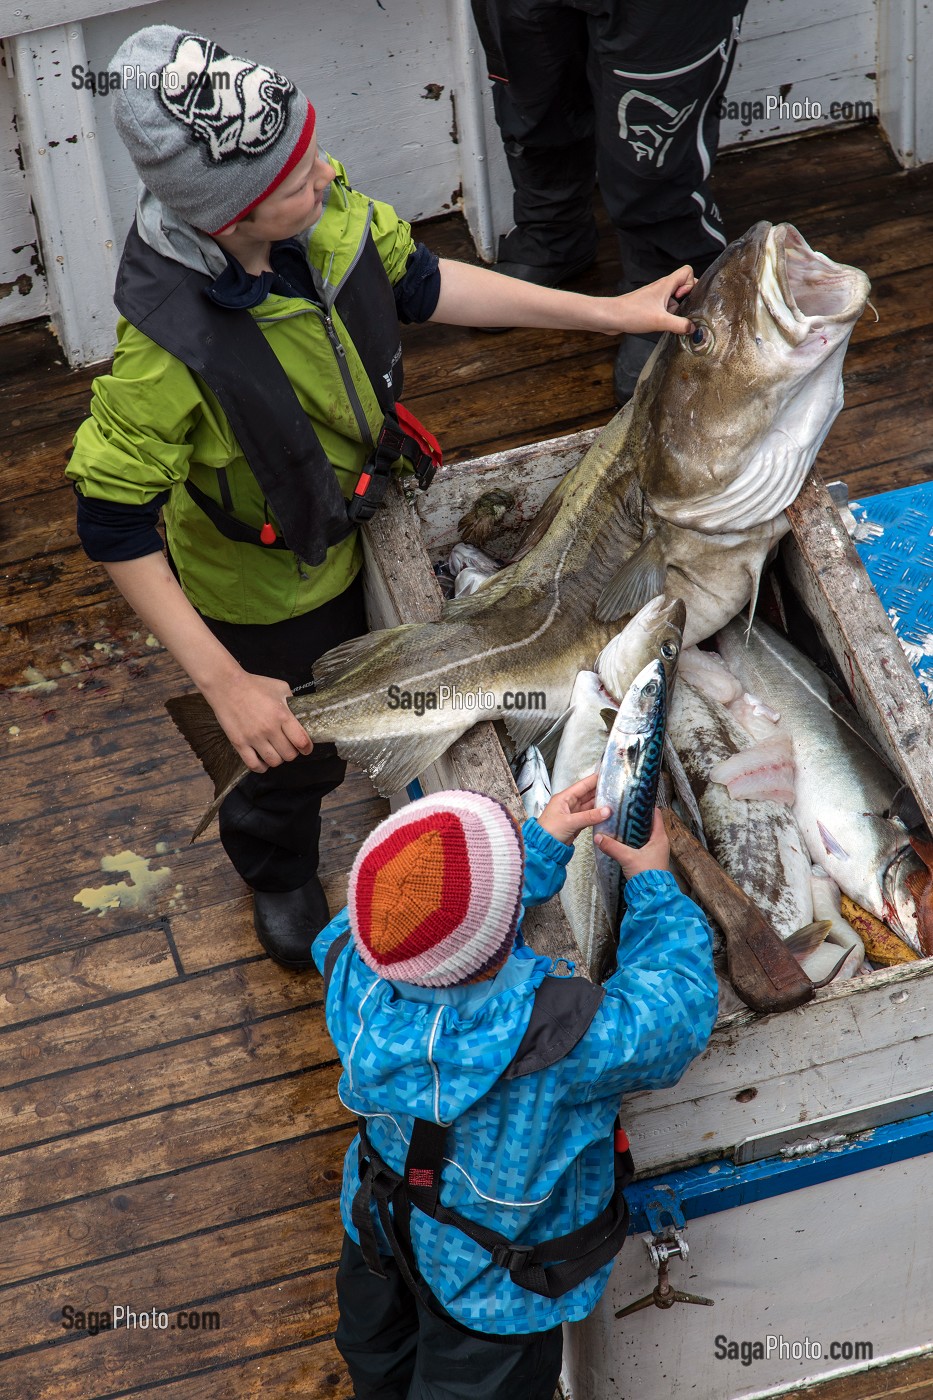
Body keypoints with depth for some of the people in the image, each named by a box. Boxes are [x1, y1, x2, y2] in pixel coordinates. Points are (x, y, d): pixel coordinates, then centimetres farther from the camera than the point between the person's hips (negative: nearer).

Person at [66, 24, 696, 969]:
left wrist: (606, 314, -5)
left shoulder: (325, 213, -27)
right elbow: (116, 530, -31)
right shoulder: (166, 353, -43)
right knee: (305, 755, 21)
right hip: (264, 589, -5)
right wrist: (225, 685, -30)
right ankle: (276, 872, 56)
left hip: (351, 526, 5)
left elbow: (419, 285, -6)